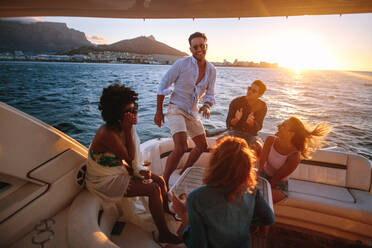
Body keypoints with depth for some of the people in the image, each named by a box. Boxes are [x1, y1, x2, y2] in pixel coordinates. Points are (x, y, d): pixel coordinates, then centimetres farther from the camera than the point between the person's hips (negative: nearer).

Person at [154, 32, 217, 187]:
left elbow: (209, 94, 11)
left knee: (202, 146, 14)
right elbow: (163, 86, -8)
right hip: (176, 109, -7)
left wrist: (206, 106, -12)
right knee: (181, 148, -23)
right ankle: (163, 182, -5)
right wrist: (159, 112, -9)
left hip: (193, 112, 7)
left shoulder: (211, 70, 2)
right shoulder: (182, 64, -13)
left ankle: (183, 174, 33)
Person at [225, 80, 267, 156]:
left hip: (251, 135, 1)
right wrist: (236, 119, -28)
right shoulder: (236, 102, -4)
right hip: (235, 132, 0)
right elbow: (228, 124, -5)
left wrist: (251, 122, -30)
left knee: (258, 147, -34)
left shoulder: (262, 106, 0)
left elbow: (258, 127, -7)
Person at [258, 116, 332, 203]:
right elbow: (261, 163, -18)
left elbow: (276, 178, -19)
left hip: (278, 186, -4)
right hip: (262, 175, 4)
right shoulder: (270, 140, -10)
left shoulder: (294, 156, -23)